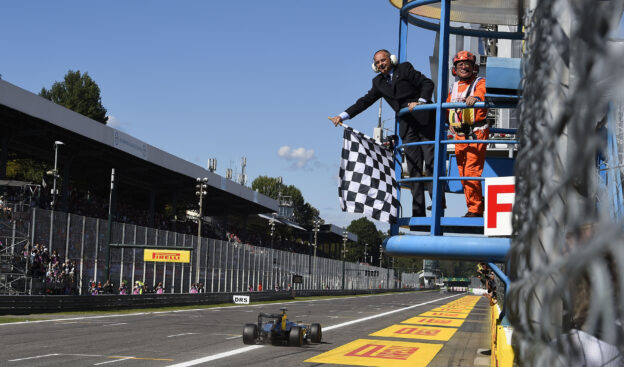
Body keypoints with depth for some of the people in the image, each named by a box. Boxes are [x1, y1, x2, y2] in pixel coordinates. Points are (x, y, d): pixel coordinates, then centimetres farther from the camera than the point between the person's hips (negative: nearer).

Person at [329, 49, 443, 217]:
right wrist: (343, 116, 7)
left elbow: (427, 83, -3)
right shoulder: (378, 82, 17)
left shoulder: (405, 68, 2)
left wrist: (420, 101, -18)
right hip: (407, 125, 5)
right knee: (414, 168, 1)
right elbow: (365, 101, 14)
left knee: (431, 162, -9)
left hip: (424, 119, -5)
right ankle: (418, 212, -1)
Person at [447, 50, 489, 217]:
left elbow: (483, 92, -22)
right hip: (459, 134, 6)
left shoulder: (480, 83, 2)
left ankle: (475, 209, -9)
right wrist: (449, 122, 16)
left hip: (476, 133, -6)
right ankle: (473, 207, 17)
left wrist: (476, 97, -44)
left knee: (472, 172, -14)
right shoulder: (454, 87, 20)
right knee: (463, 173, 7)